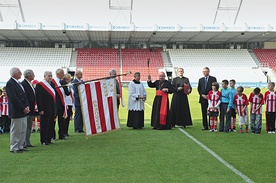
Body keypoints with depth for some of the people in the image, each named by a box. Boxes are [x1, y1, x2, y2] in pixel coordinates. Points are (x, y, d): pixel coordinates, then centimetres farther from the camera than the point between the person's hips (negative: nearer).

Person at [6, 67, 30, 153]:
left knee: (23, 130, 12)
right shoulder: (10, 84, -13)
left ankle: (20, 146, 21)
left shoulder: (19, 83, 15)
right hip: (16, 112, -9)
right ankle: (14, 148, 9)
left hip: (23, 111, 9)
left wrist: (27, 106, 1)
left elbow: (24, 96, 17)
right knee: (16, 131, -1)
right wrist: (23, 108, -16)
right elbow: (13, 99, -20)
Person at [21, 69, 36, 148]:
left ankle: (27, 143, 21)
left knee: (29, 127, 14)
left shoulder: (30, 84, 15)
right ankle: (24, 143, 2)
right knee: (25, 127, -4)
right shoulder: (23, 84, -17)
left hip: (31, 109, 10)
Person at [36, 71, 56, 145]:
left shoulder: (52, 84, 13)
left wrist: (55, 108, 12)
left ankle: (48, 140, 20)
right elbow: (38, 98, -14)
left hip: (52, 109, 7)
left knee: (51, 125, 11)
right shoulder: (39, 85, -9)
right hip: (45, 110, -7)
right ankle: (43, 141, 11)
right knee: (44, 125, 1)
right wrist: (40, 109, -18)